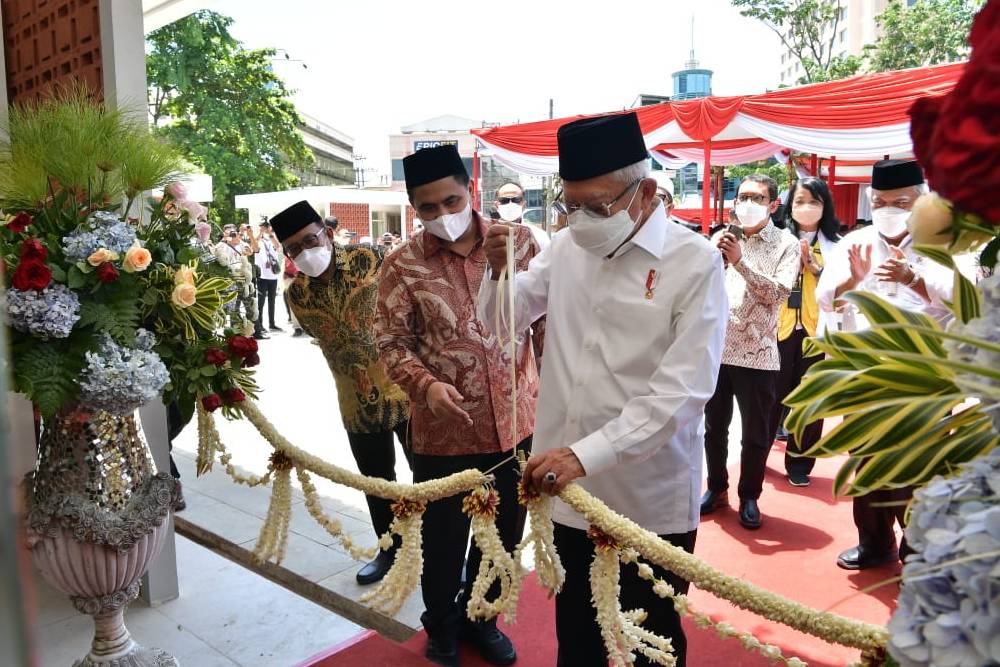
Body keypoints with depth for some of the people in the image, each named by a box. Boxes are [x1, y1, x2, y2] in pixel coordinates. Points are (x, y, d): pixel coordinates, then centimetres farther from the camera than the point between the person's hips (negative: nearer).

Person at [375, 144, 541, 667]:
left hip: (518, 421, 3)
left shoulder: (517, 240, -1)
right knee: (444, 540, 15)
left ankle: (480, 617, 46)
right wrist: (425, 386, -22)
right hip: (446, 430, -2)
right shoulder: (402, 266, -6)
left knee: (504, 533, 19)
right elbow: (393, 342, -5)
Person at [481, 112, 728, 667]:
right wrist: (499, 271, -8)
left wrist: (587, 454, -27)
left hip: (651, 501, -3)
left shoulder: (695, 263, -11)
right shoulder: (566, 248, 2)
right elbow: (503, 323, 13)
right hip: (566, 488, 4)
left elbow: (680, 391, -19)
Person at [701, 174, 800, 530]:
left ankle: (749, 497, 26)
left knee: (756, 433, 8)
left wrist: (739, 260, -19)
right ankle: (716, 488, 31)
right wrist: (715, 255, -16)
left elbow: (777, 293, -13)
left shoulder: (786, 244, 0)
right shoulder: (722, 237, 8)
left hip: (756, 353, -3)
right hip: (716, 347, 3)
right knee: (714, 426, 14)